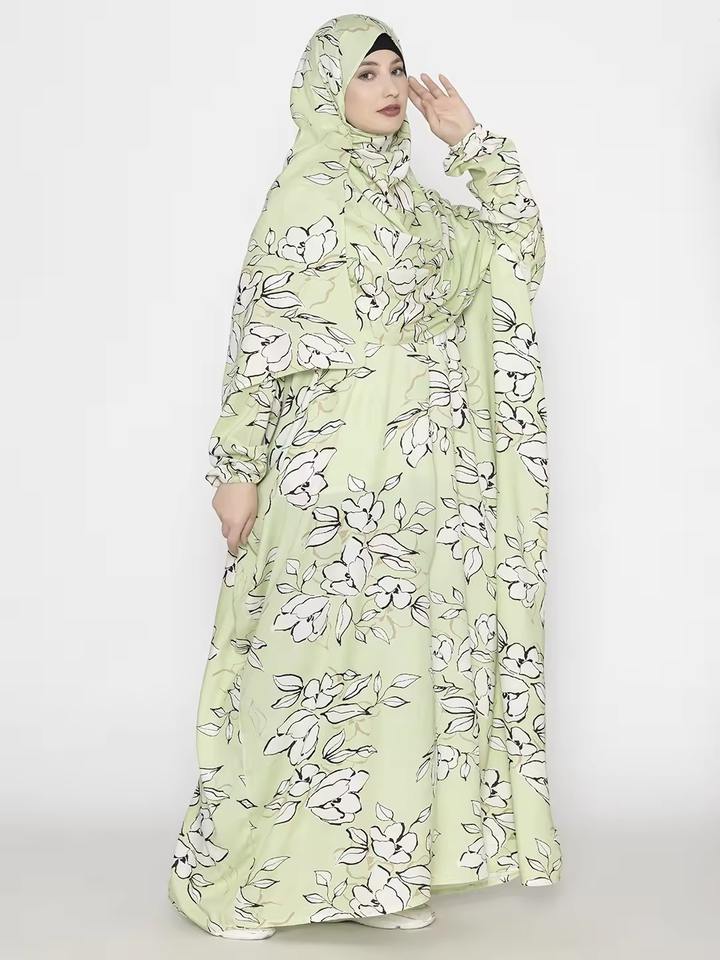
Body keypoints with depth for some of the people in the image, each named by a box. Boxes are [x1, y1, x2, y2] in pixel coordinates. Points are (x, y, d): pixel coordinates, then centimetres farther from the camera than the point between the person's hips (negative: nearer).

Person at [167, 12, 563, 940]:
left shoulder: (408, 199, 16)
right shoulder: (308, 188, -5)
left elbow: (519, 246, 19)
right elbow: (260, 331, -11)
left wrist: (472, 141, 11)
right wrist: (239, 464, -15)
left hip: (421, 471, 8)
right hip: (345, 459, -7)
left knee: (390, 653, 9)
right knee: (319, 651, -3)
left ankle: (369, 868, 20)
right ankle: (235, 875, 11)